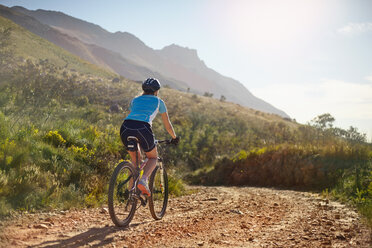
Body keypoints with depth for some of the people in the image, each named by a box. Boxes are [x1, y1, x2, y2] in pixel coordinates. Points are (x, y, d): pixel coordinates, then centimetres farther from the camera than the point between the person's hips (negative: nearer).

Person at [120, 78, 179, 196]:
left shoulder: (135, 100, 31)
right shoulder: (158, 101, 23)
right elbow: (167, 125, 30)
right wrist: (174, 137, 46)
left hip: (125, 127, 4)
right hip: (142, 128, -3)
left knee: (135, 159, 26)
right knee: (153, 157, 20)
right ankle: (143, 180, -6)